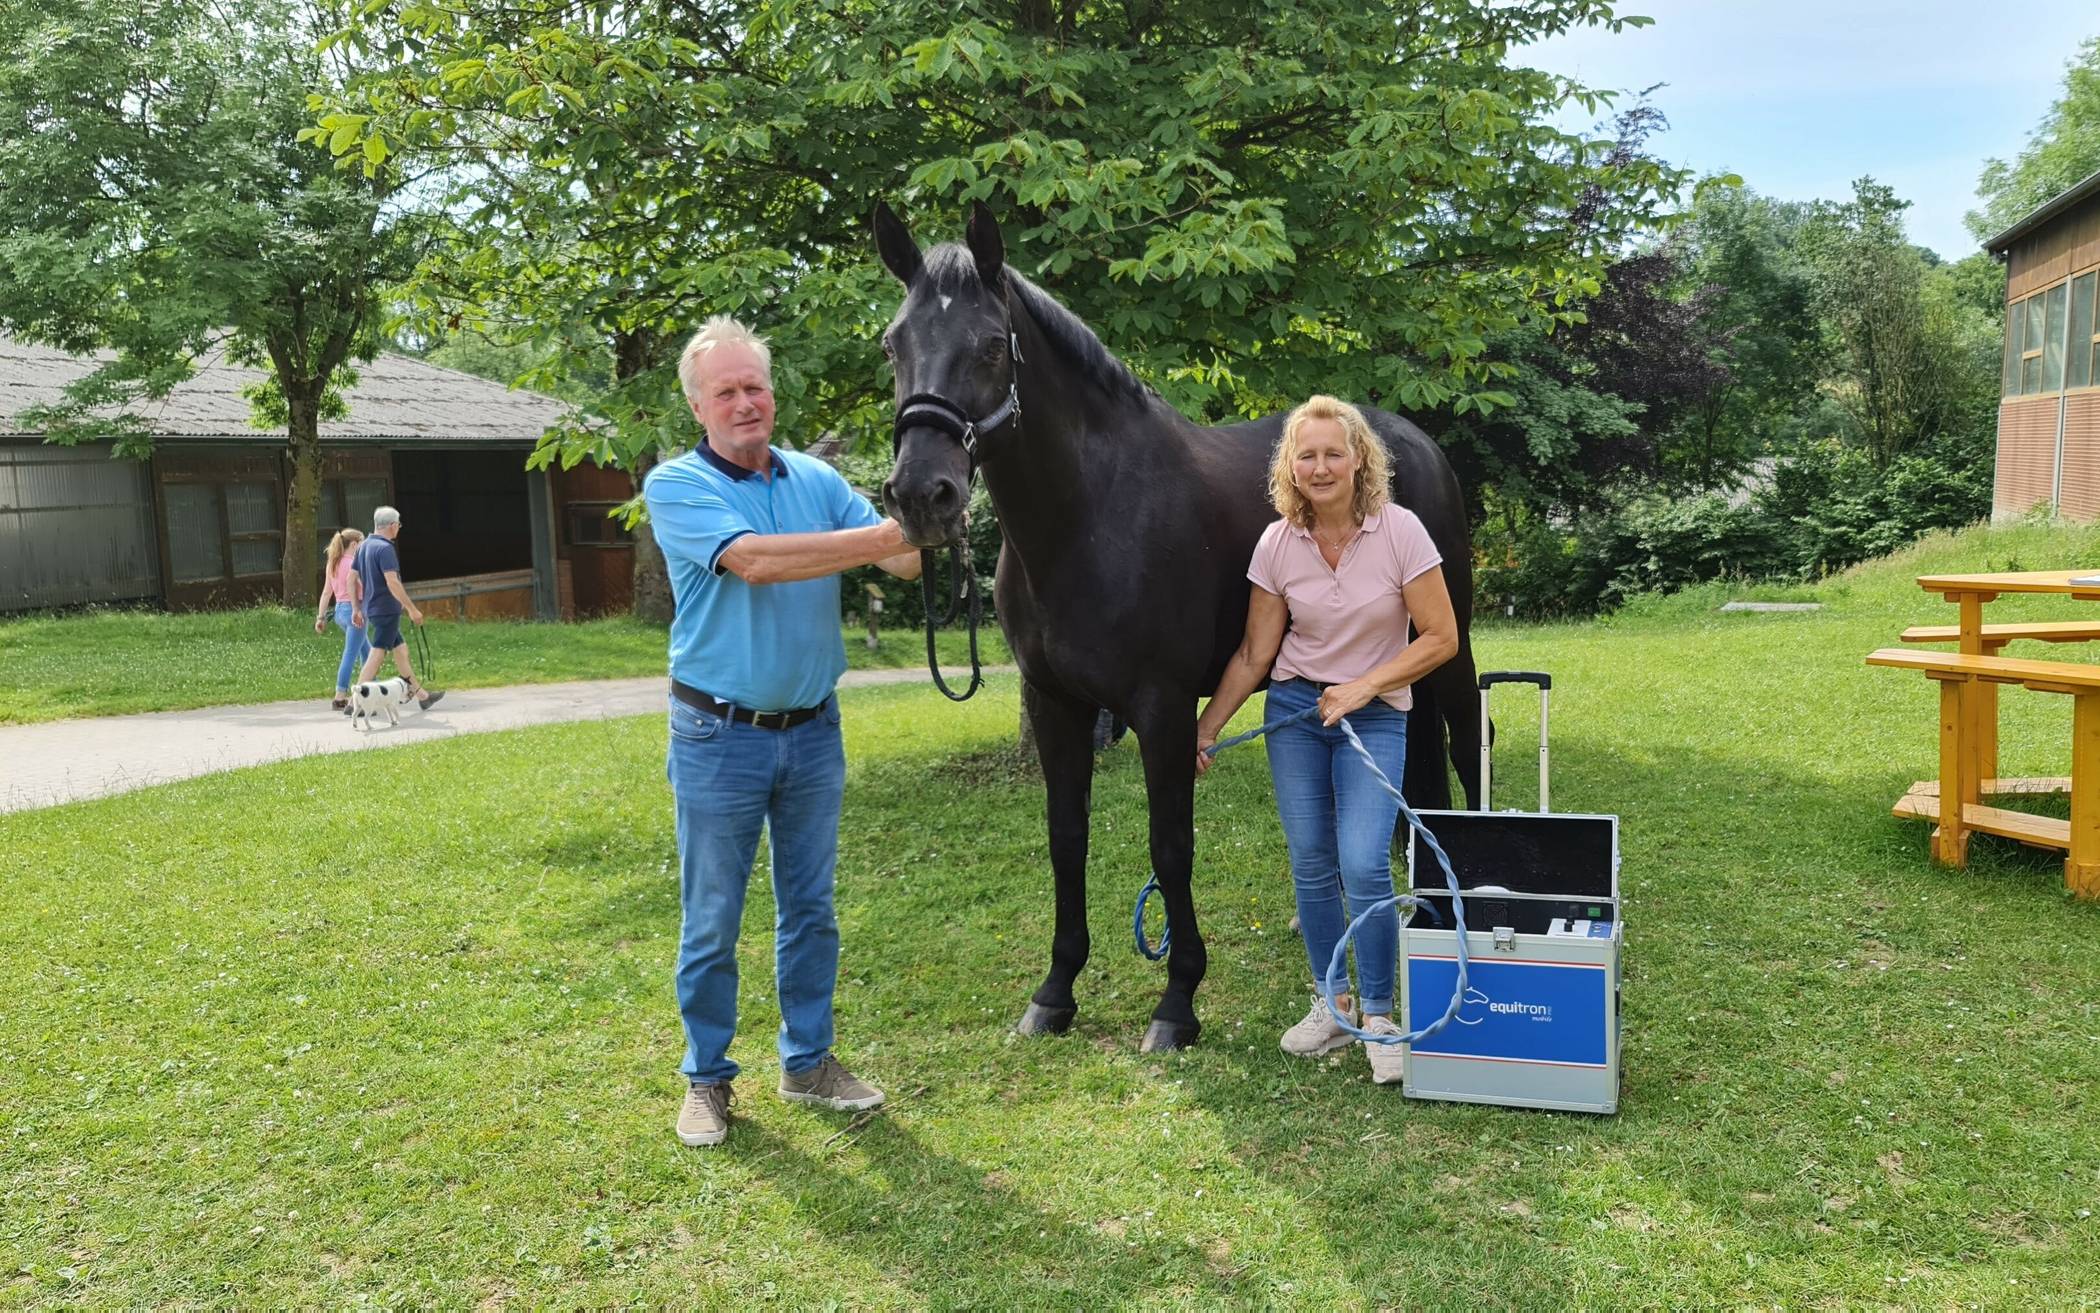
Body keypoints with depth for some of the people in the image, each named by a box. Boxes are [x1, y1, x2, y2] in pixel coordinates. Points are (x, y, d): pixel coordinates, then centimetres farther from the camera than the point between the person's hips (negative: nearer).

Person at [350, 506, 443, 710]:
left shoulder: (363, 546, 12)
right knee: (376, 655, -7)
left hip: (371, 609, 10)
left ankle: (422, 695, 22)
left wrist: (357, 608, 21)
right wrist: (412, 609, -21)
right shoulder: (385, 548, -17)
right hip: (386, 610, -10)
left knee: (401, 651, 15)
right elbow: (392, 582, -24)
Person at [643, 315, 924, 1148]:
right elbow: (755, 560, -25)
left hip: (813, 731, 4)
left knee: (810, 909, 14)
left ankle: (808, 1062, 29)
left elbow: (902, 563, -5)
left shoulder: (816, 480, 4)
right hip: (720, 738, -4)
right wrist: (889, 534, -30)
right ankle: (706, 1077, 24)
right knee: (711, 921, 8)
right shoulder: (676, 487, -9)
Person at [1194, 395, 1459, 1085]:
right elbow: (1253, 655, 1)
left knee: (1363, 866, -13)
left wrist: (1361, 687, -17)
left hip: (1375, 714, -2)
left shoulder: (1400, 531, -13)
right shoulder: (1277, 544, -6)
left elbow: (1441, 638, -10)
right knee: (1311, 863, 6)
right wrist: (1204, 730, -1)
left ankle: (1378, 1015, 5)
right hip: (1294, 710, 3)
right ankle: (1330, 1001, 22)